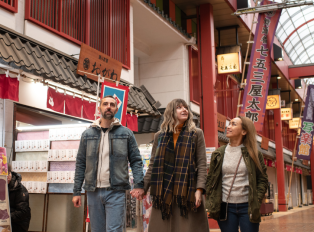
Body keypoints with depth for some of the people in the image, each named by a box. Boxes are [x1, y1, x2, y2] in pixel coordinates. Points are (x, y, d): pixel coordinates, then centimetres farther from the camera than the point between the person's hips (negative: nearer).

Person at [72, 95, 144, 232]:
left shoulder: (126, 133, 5)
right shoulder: (87, 134, 10)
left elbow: (136, 160, 3)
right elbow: (81, 164, 10)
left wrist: (138, 184, -12)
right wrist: (76, 191, 4)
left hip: (116, 191, -2)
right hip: (93, 191, 3)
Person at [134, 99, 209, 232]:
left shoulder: (196, 134, 6)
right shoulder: (160, 136, 12)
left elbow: (202, 165, 0)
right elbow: (153, 166, 13)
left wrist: (199, 190, -11)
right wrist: (143, 187, 5)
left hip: (188, 191, -2)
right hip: (163, 192, 2)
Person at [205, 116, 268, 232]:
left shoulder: (254, 154, 2)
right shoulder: (218, 154, 6)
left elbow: (263, 179, 4)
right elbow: (210, 179, 8)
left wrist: (256, 201, -8)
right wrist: (210, 203, 0)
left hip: (247, 206, -1)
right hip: (225, 207, 1)